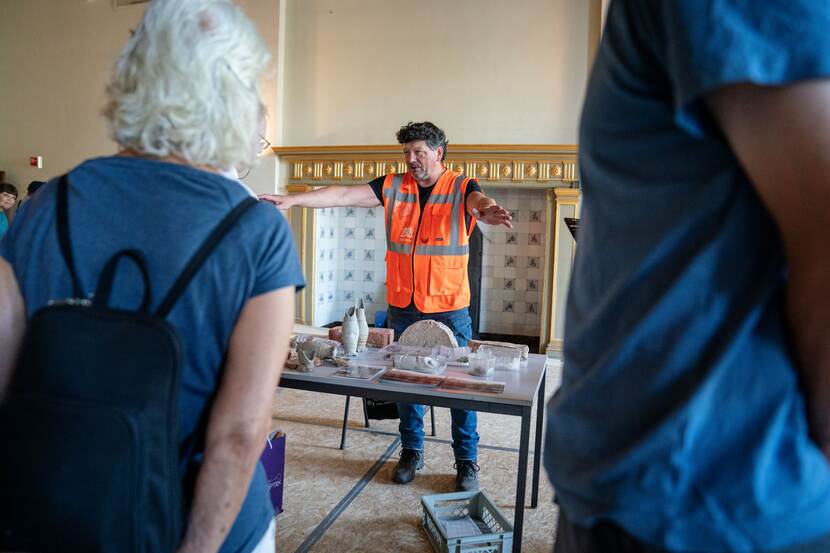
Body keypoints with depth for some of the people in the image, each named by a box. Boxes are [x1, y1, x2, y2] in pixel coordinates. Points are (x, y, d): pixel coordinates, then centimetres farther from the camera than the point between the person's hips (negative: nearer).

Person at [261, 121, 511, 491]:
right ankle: (411, 452, 31)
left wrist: (488, 211, -51)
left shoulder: (460, 187, -4)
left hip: (449, 310, -3)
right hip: (403, 308, 3)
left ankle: (467, 461, 21)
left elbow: (479, 203, -26)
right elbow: (344, 196, -3)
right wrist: (291, 200, -12)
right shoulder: (394, 187, 4)